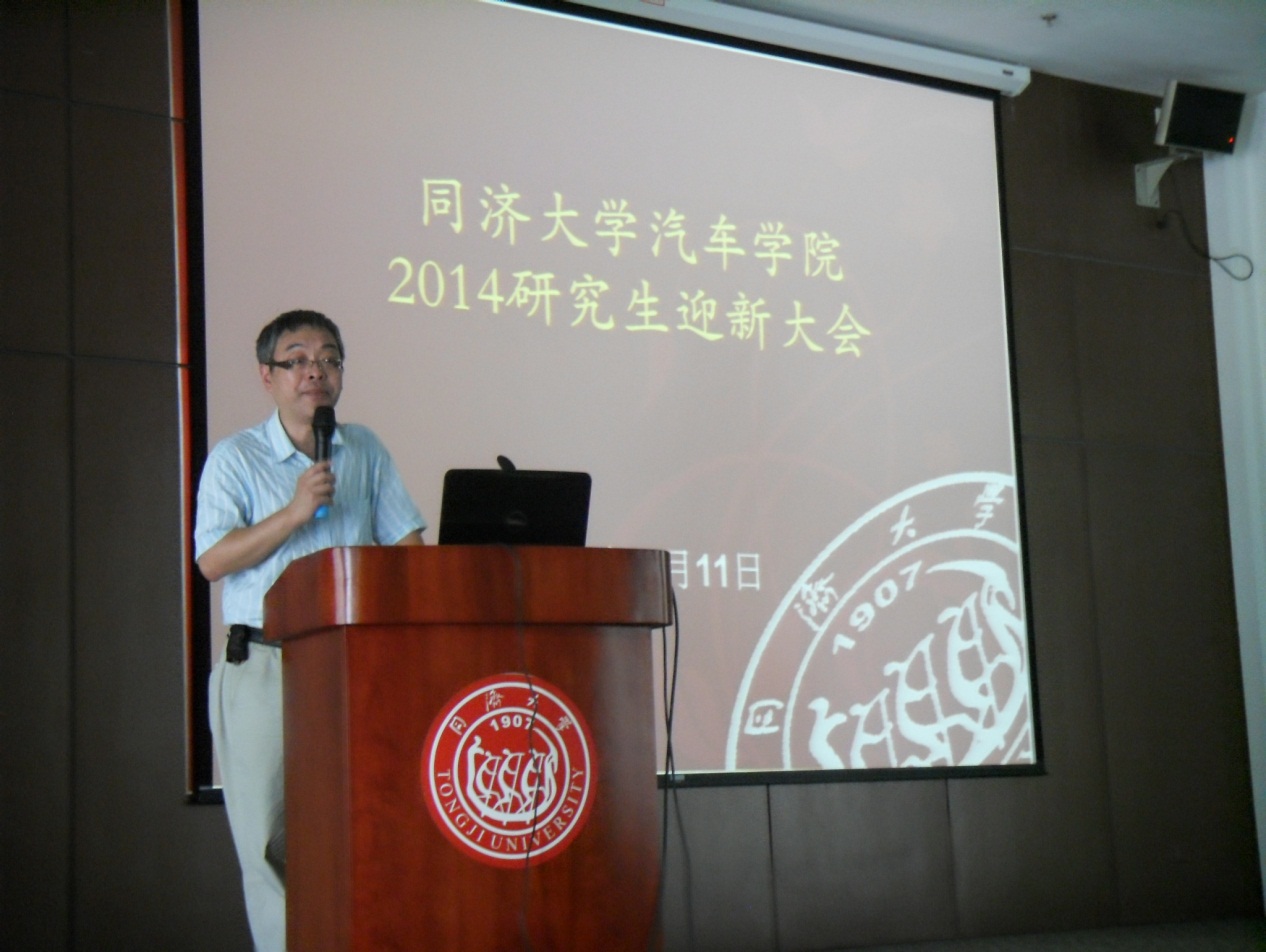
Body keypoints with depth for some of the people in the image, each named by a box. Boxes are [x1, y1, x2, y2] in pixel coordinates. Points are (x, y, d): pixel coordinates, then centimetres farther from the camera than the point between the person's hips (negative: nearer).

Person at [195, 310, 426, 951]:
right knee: (270, 835, -2)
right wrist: (295, 512, -13)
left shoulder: (365, 452, 14)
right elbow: (212, 559, -6)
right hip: (264, 665, -2)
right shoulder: (235, 458, 5)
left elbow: (408, 546, 12)